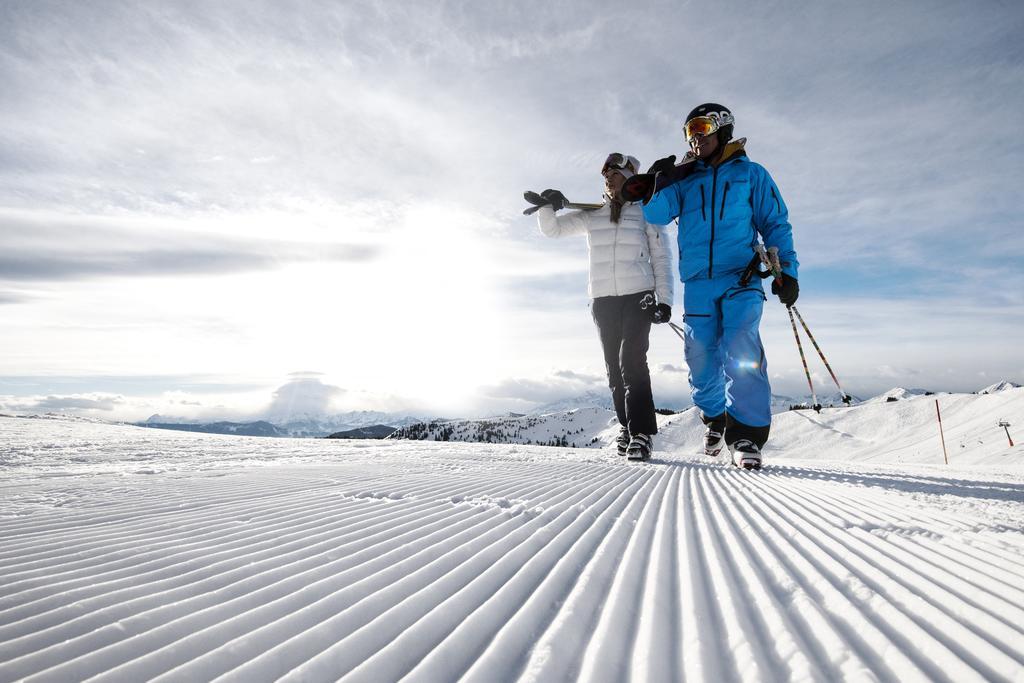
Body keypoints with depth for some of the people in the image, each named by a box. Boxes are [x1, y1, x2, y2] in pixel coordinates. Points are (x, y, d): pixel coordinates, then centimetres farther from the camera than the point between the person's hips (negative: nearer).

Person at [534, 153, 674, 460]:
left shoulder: (646, 212, 7)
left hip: (638, 297, -3)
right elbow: (552, 229, 14)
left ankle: (641, 434, -15)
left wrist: (664, 299, -5)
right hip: (603, 300, 4)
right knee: (614, 367, 5)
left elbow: (662, 257, 4)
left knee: (631, 361, -18)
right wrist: (547, 206, -8)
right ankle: (627, 428, 16)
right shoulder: (591, 216, 15)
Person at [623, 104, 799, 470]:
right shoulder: (684, 180, 19)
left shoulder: (750, 174, 15)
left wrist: (786, 269, 1)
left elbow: (776, 224, 12)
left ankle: (747, 433, -12)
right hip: (697, 283, 2)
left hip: (740, 279, -2)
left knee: (742, 353, -18)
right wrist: (658, 186, -11)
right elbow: (656, 215, 6)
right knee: (701, 359, 1)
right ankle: (715, 417, 24)